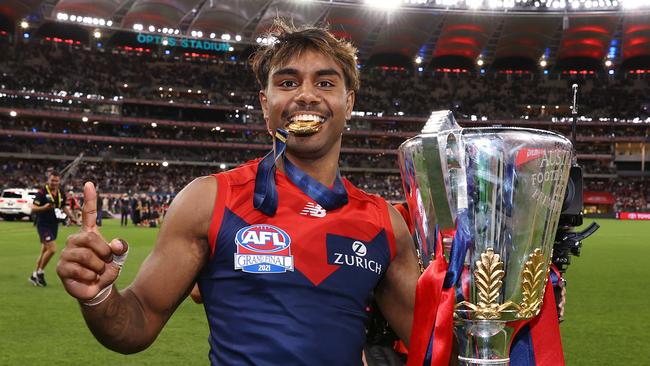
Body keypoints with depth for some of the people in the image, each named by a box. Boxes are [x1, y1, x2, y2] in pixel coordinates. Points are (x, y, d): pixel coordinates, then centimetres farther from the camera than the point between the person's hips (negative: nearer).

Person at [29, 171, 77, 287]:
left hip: (54, 225, 7)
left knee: (44, 251, 12)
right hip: (43, 224, -6)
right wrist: (44, 207, -34)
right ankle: (40, 272, 3)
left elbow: (65, 207, 16)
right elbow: (33, 209, -16)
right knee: (52, 249, -16)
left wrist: (72, 217, 0)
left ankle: (35, 275, 25)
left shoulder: (61, 194, 6)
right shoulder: (42, 192, -12)